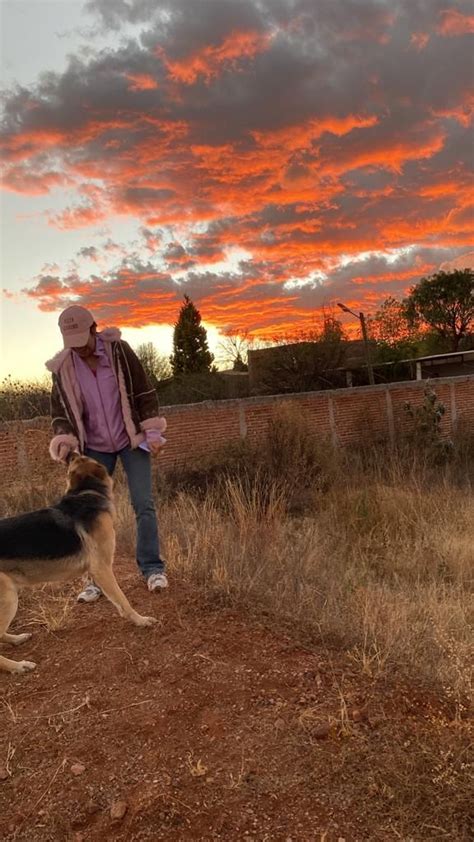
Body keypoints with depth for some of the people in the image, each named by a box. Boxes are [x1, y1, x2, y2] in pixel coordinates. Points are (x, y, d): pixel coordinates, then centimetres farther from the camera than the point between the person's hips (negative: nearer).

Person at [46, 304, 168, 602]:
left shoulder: (119, 351, -12)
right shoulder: (63, 367, -6)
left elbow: (144, 392, -6)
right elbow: (61, 411, 2)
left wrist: (153, 433, -10)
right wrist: (65, 442, -15)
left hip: (131, 440, -2)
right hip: (94, 448, 2)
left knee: (144, 505, -5)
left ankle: (153, 569, 9)